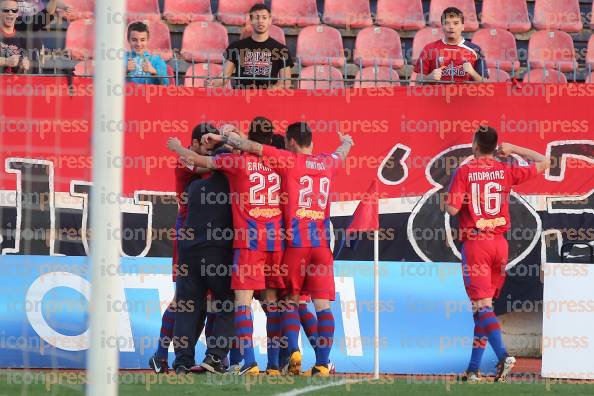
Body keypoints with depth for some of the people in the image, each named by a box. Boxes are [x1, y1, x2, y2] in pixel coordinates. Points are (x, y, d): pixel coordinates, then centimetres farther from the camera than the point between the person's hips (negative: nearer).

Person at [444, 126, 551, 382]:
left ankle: (503, 356, -29)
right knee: (485, 305, 12)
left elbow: (452, 209, -12)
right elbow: (543, 163, 14)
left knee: (482, 304, -8)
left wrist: (448, 196, 9)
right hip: (500, 243, 4)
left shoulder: (464, 172, -7)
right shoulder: (506, 170, 3)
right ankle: (474, 368, 14)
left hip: (474, 243, -4)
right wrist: (514, 150, 18)